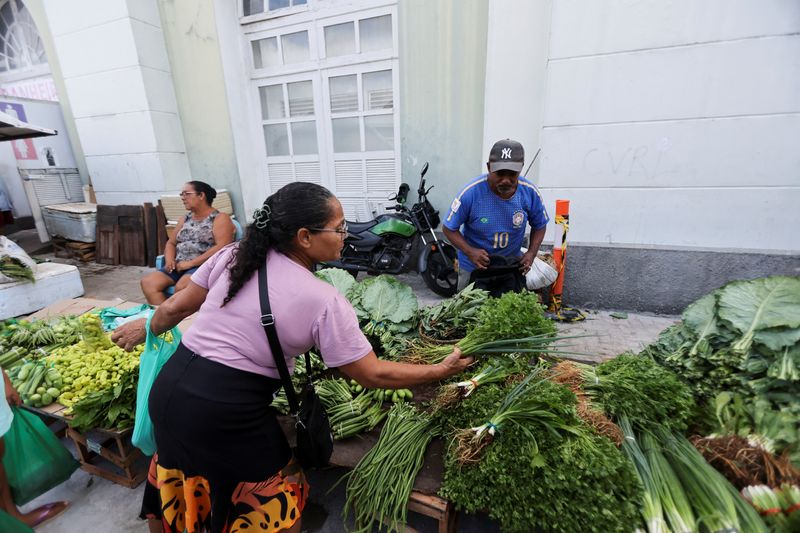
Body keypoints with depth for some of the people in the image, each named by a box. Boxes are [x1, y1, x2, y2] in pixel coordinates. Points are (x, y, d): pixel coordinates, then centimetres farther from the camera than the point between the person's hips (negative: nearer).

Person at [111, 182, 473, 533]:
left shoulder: (234, 255, -3)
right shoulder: (325, 302, -17)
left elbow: (176, 308, 6)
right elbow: (374, 375, -11)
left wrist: (146, 328, 29)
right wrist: (442, 370, 1)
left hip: (169, 390, 7)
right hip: (226, 414, -6)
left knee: (178, 490, 34)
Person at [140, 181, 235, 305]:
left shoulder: (220, 218, -2)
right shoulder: (185, 219, 21)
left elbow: (222, 248, -15)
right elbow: (171, 243, 22)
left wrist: (191, 263, -17)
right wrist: (169, 260, -1)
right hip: (179, 267, 7)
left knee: (181, 287, -33)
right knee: (148, 282, -14)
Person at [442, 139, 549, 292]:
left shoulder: (530, 192, -15)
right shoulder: (471, 193, -25)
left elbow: (539, 226, 2)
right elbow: (449, 228, -15)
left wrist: (531, 253, -14)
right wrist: (470, 252, -29)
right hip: (473, 267, -2)